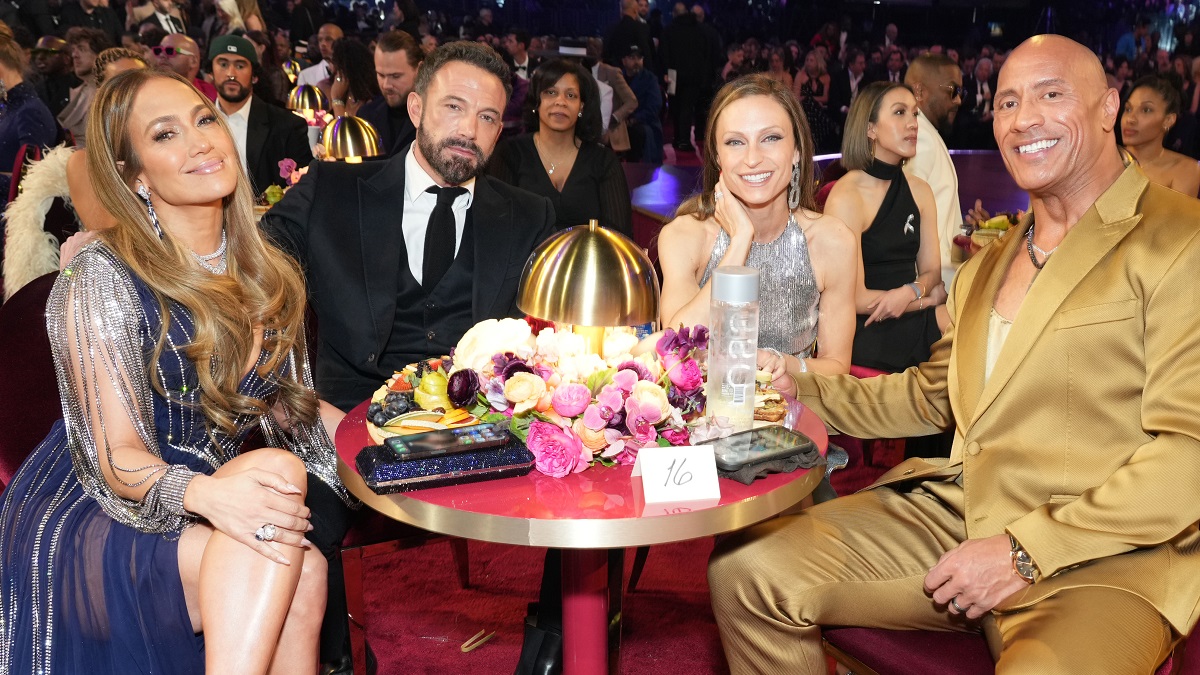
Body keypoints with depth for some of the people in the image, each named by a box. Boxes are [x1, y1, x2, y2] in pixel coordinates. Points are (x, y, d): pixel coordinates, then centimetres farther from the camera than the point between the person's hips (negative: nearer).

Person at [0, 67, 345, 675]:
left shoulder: (262, 270, 4)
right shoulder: (102, 279, -15)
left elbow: (284, 396, 14)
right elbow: (117, 456, -16)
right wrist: (205, 492, -37)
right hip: (89, 513, -5)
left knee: (301, 574, -26)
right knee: (287, 520, -31)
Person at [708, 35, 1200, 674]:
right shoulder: (986, 267, 20)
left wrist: (1026, 550, -17)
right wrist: (797, 386, 12)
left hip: (1101, 555, -6)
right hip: (954, 513, 6)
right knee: (745, 567, -8)